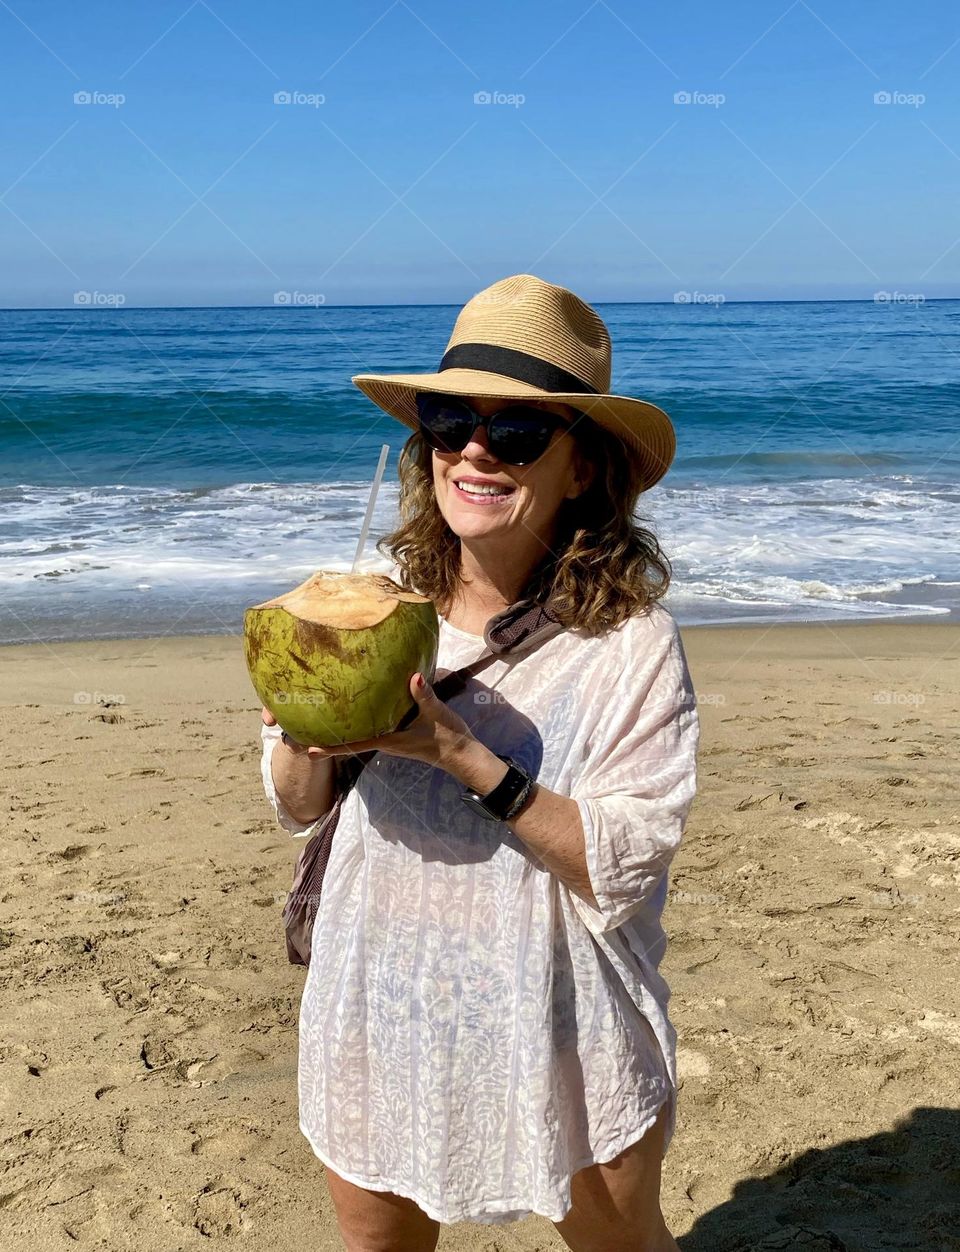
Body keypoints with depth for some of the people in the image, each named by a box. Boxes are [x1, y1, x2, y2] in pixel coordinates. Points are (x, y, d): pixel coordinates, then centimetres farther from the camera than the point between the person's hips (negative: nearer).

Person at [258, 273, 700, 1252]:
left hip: (561, 1038, -3)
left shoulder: (630, 640, -18)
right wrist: (306, 738, -21)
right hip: (380, 1014, 3)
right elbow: (296, 808, 1)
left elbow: (626, 868, -20)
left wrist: (467, 758, -30)